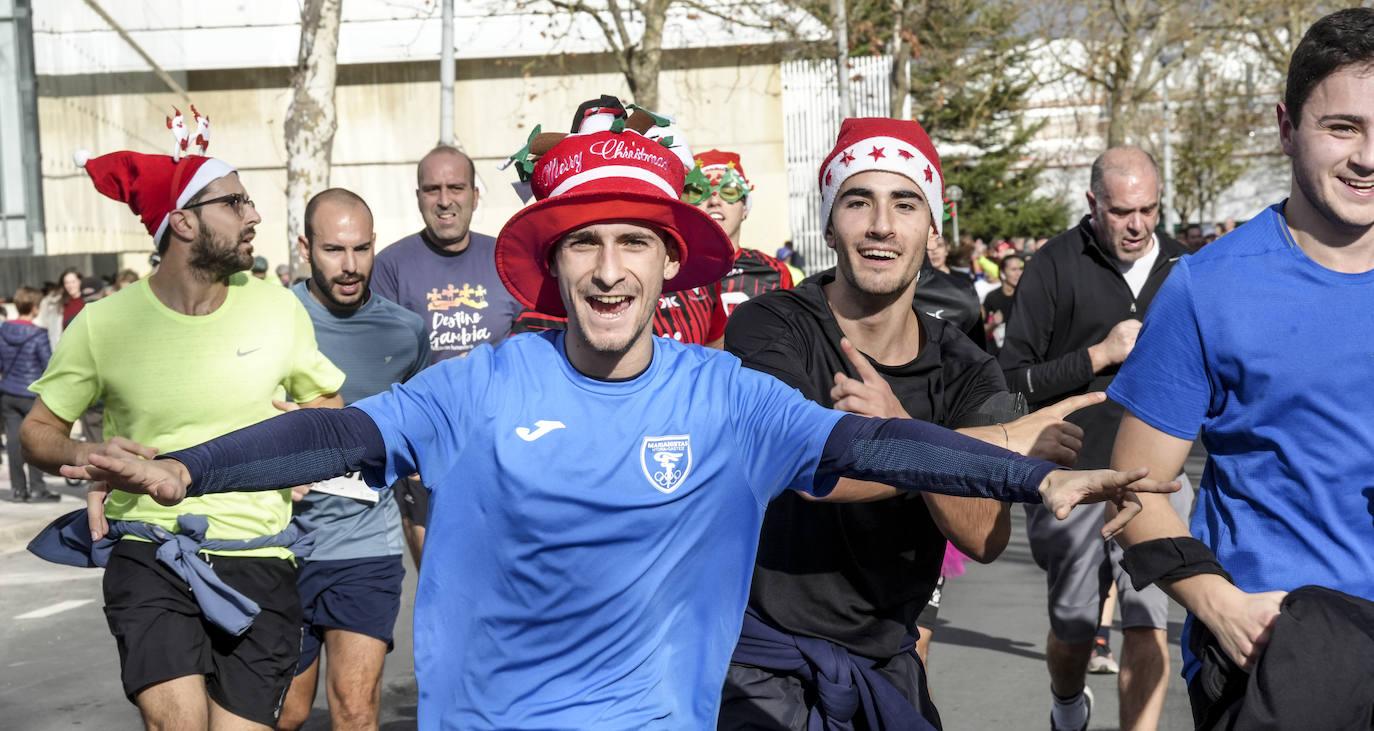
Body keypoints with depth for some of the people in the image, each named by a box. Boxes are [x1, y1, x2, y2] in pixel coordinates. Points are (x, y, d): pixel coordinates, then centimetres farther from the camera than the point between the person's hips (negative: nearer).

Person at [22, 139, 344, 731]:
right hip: (148, 554, -2)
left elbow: (326, 400, 19)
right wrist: (87, 455, -13)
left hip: (257, 558, 2)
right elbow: (37, 431, 7)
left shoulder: (278, 309, 2)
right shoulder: (105, 323, -3)